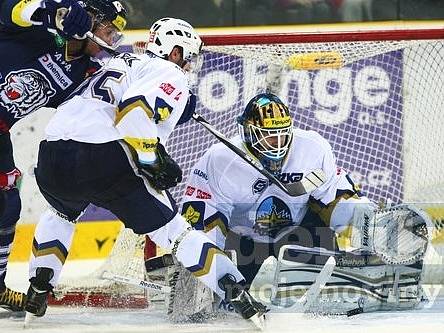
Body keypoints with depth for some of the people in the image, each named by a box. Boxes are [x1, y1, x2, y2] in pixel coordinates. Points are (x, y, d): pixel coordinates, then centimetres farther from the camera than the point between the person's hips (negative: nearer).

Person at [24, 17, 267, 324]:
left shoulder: (123, 63, 33)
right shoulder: (169, 75, 7)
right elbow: (135, 108, -13)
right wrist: (154, 160, -10)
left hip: (52, 153, 7)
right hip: (103, 161, -7)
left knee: (63, 213, 38)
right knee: (174, 229, 0)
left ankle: (37, 291, 31)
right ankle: (238, 297, -7)